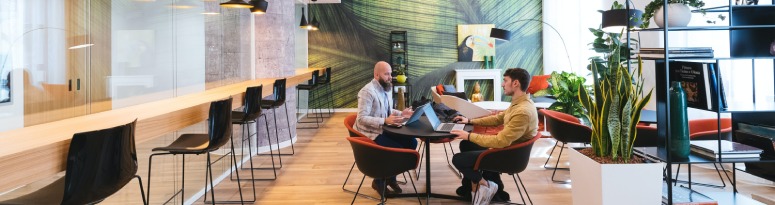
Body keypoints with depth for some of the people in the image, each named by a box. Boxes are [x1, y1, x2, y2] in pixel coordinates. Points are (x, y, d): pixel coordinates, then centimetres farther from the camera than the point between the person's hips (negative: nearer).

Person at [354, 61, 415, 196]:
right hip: (370, 133, -9)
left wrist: (401, 113, 1)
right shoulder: (367, 91, -21)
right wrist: (385, 121, -33)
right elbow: (362, 118, -26)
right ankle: (379, 181, 2)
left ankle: (390, 176, 12)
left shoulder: (387, 88, 9)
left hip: (384, 129, 9)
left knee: (411, 142, -3)